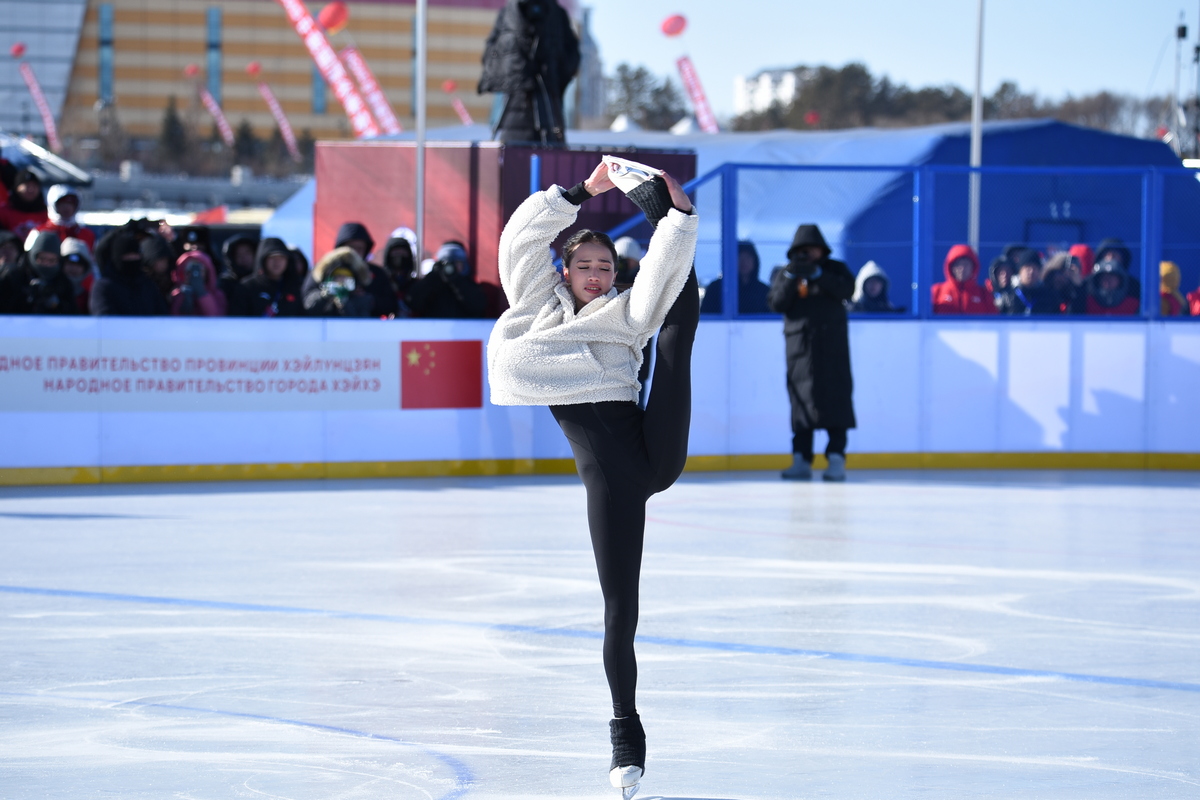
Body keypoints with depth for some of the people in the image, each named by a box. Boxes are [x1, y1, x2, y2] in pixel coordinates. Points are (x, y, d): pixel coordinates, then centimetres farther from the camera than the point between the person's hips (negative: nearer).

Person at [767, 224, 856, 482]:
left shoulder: (834, 269, 8)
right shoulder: (784, 274, 13)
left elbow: (847, 290, -10)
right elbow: (776, 303, 0)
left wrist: (818, 275, -21)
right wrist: (791, 278, -14)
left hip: (831, 346, -2)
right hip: (800, 346, 2)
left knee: (835, 398, -8)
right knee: (801, 401, 0)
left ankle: (837, 458, -9)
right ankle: (801, 458, 2)